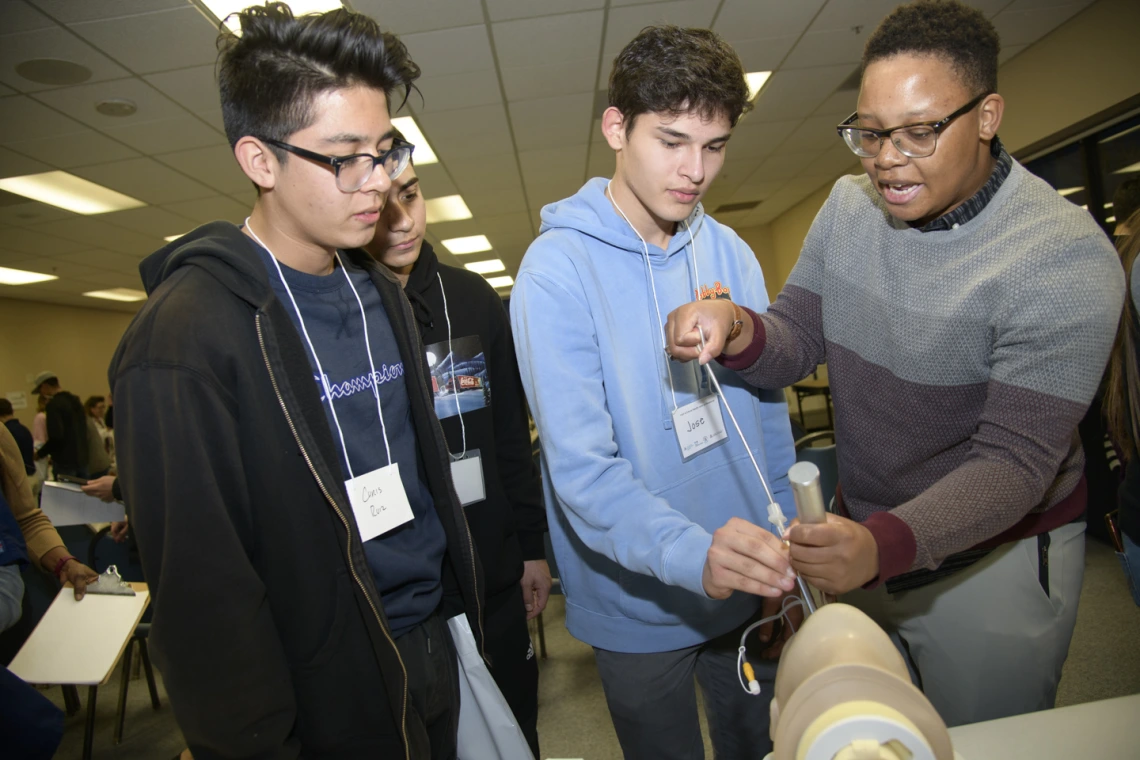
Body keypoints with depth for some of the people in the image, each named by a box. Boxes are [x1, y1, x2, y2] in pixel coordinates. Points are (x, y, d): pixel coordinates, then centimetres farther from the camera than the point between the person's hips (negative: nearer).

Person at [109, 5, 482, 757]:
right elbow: (204, 595, -18)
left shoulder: (383, 293, 3)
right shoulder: (182, 340, -20)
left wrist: (466, 609, 8)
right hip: (335, 698, -6)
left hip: (437, 654, 7)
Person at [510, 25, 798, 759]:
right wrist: (692, 554, -40)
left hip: (749, 590, 5)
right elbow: (581, 466, -26)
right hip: (639, 610, -4)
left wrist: (785, 554, 3)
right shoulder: (557, 267, -19)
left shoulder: (732, 253, -2)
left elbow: (770, 416, 3)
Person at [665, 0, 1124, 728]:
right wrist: (739, 334, -29)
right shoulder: (849, 205, -5)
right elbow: (798, 341, -5)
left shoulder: (1066, 258, -23)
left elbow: (1014, 458, -26)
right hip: (862, 535, 5)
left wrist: (886, 544, -43)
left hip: (995, 555, -4)